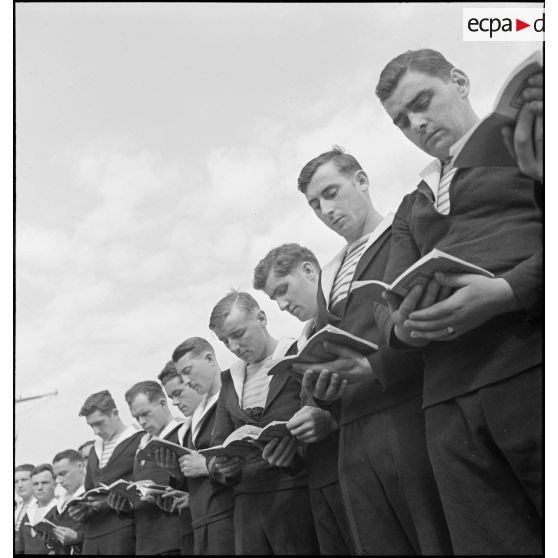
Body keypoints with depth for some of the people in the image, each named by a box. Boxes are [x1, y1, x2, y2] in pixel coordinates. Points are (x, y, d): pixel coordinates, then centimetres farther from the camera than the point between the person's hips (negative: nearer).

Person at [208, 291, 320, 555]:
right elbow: (217, 449, 16)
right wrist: (223, 467, -7)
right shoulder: (230, 380, 16)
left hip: (298, 494, -5)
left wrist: (297, 438, -25)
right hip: (247, 502, 5)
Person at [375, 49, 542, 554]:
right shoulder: (413, 208, 28)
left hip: (534, 368, -4)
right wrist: (405, 327, -6)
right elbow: (392, 311, 17)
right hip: (450, 407, 4)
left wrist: (508, 290, -19)